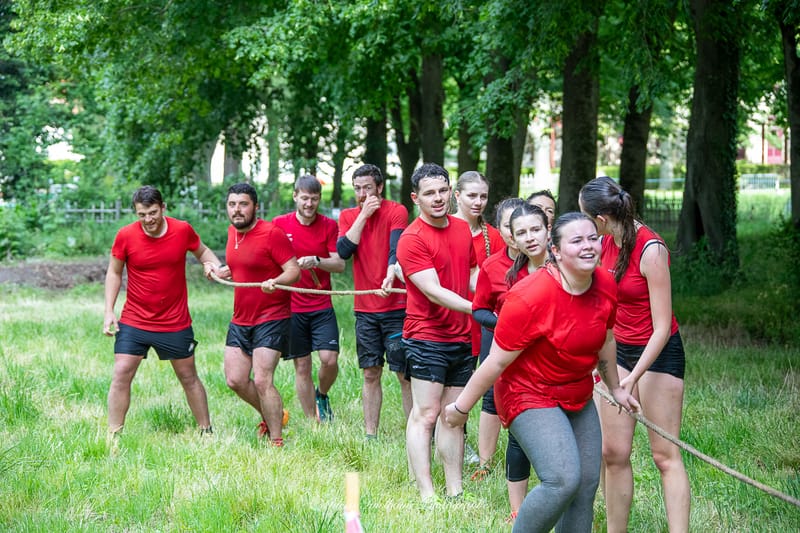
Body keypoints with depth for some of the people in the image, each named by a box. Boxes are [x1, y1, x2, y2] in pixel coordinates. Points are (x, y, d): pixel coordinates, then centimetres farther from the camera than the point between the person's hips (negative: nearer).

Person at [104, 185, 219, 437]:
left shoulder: (183, 230, -8)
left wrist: (212, 264, -10)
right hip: (134, 321, 0)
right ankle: (113, 436, 0)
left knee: (189, 378, 11)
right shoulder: (126, 236, -10)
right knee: (121, 375, -8)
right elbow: (114, 272, 3)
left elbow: (202, 251, 12)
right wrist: (109, 311, -3)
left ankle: (207, 432, 24)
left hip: (176, 323, 1)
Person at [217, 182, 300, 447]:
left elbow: (294, 271, -18)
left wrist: (275, 282, -37)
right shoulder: (233, 232, 10)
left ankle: (276, 441, -3)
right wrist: (227, 272, 11)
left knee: (262, 381, -13)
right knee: (235, 380, 5)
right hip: (240, 319, 8)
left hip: (271, 320, -8)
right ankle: (272, 416, 29)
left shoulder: (272, 233, -14)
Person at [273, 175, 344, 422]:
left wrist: (316, 261, -23)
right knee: (302, 366, 2)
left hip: (322, 307, 0)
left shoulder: (329, 226, 1)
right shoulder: (279, 224, 1)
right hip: (291, 307, 0)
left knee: (329, 359, -11)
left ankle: (322, 396, 21)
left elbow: (340, 264, -6)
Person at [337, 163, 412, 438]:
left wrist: (391, 272, -41)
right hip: (365, 309, 4)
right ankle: (370, 435, 12)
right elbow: (343, 251, -6)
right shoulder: (348, 216, 9)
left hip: (396, 306, -4)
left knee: (405, 374, -3)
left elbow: (396, 248, -21)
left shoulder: (396, 211, -5)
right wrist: (364, 214, -9)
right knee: (371, 374, 8)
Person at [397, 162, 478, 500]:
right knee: (426, 414, -6)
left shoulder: (463, 229, 10)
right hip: (426, 337, -7)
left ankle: (454, 491, 13)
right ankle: (426, 494, -6)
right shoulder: (412, 239, -13)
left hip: (461, 338, 7)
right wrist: (477, 309, -26)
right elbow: (434, 292, -19)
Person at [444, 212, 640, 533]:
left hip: (578, 397, 7)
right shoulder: (529, 298, -27)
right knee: (564, 481, -23)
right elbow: (497, 362, -19)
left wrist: (615, 388, 24)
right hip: (530, 396, -7)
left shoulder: (605, 286, -6)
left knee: (587, 485, 5)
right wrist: (461, 408, -11)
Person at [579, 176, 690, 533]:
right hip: (619, 350, 7)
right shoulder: (608, 242, -2)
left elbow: (662, 328, -22)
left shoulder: (651, 250, -23)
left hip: (659, 355, -7)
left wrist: (633, 379, -26)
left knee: (665, 455, -7)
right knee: (613, 452, 5)